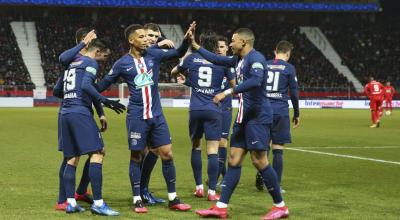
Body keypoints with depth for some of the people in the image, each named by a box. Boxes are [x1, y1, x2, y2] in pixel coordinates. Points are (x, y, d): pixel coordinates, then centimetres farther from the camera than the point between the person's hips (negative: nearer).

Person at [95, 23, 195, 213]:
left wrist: (186, 39, -16)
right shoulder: (122, 63, -2)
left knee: (167, 154, 1)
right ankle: (137, 200, 12)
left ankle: (173, 198, 10)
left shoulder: (153, 55, 4)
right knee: (136, 157, 2)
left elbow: (178, 53, 1)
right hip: (137, 117, -3)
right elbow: (104, 84, 6)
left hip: (156, 115, 3)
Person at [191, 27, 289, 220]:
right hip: (244, 116, 9)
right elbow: (217, 60, 30)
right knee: (234, 159, 6)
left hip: (258, 117, -9)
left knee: (259, 160, -9)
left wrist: (228, 92, -33)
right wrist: (196, 47, 29)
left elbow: (256, 81, -32)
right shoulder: (238, 59, 16)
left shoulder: (255, 58, -14)